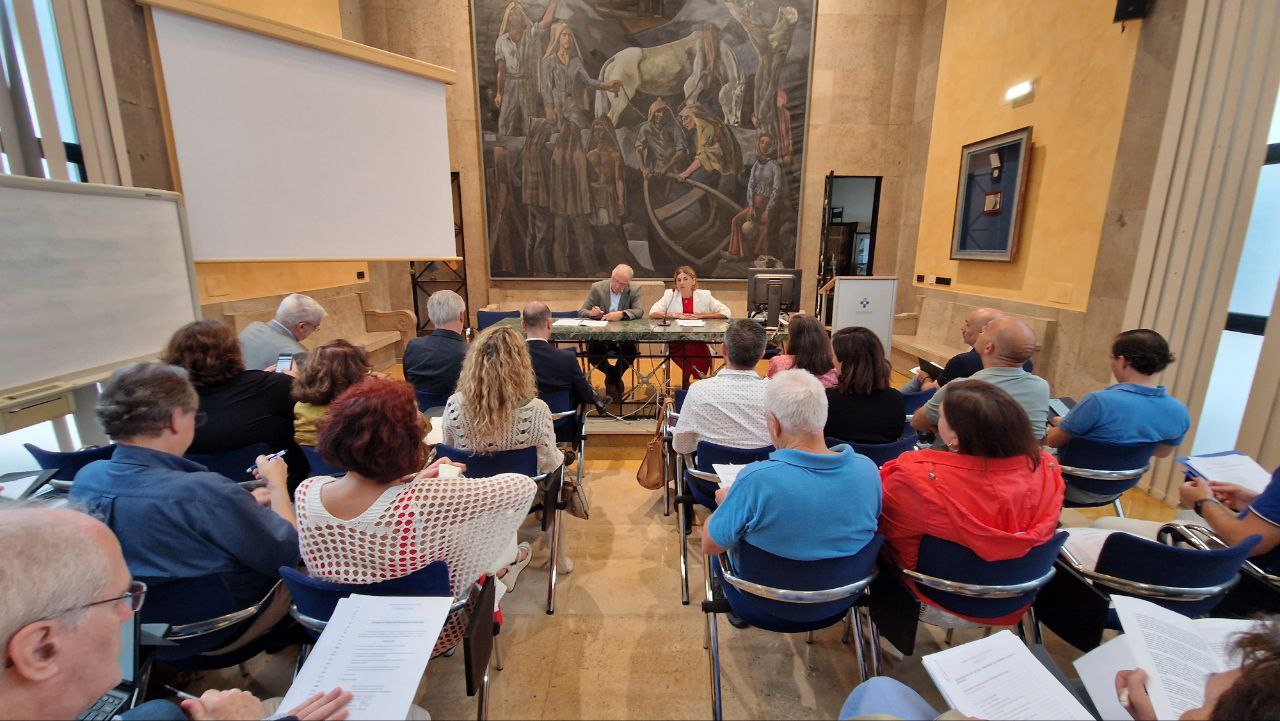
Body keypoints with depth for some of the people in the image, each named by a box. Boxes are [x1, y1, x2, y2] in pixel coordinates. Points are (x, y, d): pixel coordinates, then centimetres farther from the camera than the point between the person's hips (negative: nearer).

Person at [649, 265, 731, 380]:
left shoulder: (704, 295, 7)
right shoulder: (670, 294, 7)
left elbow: (726, 312, 1)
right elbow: (652, 313, -3)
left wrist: (700, 315, -7)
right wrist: (677, 315, -10)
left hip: (699, 342, 0)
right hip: (675, 343, 0)